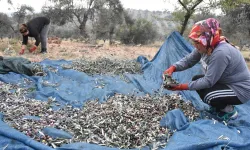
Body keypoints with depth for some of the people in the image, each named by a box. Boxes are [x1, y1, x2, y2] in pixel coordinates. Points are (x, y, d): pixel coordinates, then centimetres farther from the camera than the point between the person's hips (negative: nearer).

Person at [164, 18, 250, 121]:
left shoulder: (220, 53, -34)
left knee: (205, 95, -26)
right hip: (225, 82, 9)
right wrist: (172, 68, -20)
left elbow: (208, 81, -30)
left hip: (240, 89, -9)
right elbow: (188, 60, -1)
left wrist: (181, 87, -28)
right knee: (196, 79, 5)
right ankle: (219, 106, 17)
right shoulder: (206, 47, -9)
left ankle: (229, 111, 3)